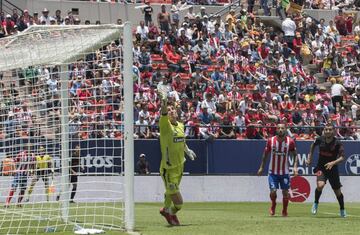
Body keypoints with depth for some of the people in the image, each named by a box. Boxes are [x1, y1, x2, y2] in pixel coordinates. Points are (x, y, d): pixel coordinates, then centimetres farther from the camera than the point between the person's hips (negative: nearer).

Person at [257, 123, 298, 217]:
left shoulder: (290, 142, -6)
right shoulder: (271, 141, -4)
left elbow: (295, 155, 3)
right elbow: (265, 154, 7)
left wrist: (295, 167, -10)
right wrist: (261, 167, 9)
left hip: (285, 172, 0)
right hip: (273, 171, 0)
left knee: (285, 192, 1)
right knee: (273, 191, -8)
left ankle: (284, 211, 22)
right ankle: (273, 205, 24)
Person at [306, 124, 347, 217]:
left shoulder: (337, 143, -15)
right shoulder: (320, 139, -7)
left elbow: (342, 157, -19)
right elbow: (313, 146, 15)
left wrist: (333, 163, -34)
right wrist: (309, 158, 17)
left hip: (333, 169, 0)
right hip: (321, 167, 0)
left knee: (337, 191, 10)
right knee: (320, 185, -26)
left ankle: (342, 210, 35)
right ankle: (316, 203, 0)